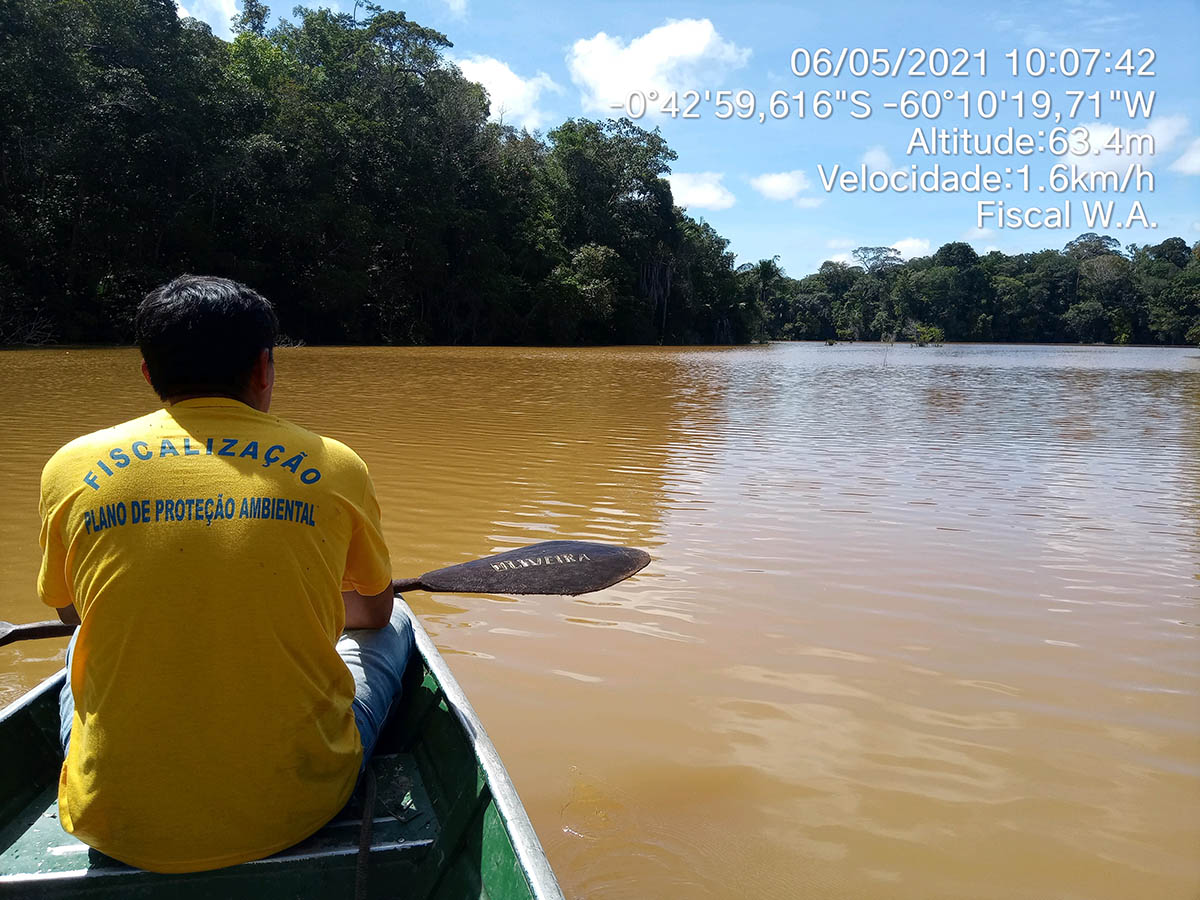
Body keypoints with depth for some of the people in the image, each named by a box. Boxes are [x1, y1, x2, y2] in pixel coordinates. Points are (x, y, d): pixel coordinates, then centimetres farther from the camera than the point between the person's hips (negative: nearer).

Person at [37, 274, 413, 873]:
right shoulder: (334, 469, -7)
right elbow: (373, 613, 11)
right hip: (300, 809, -1)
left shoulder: (72, 469, -4)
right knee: (395, 624, 25)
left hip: (120, 825, 2)